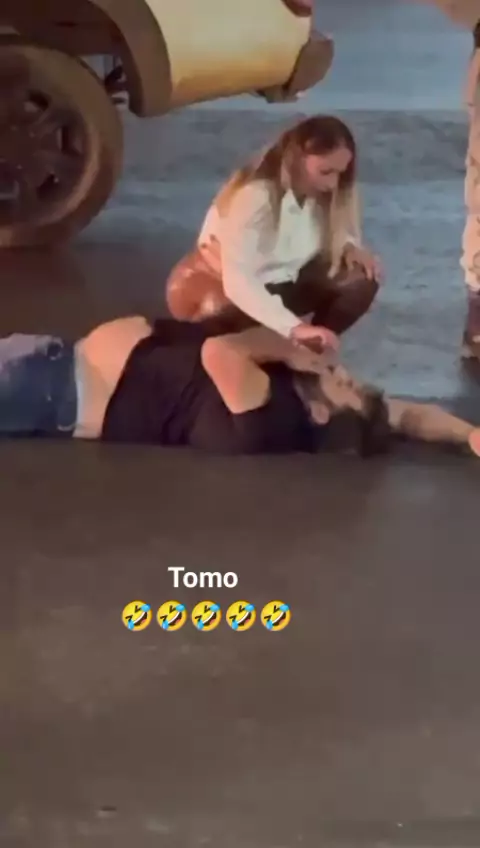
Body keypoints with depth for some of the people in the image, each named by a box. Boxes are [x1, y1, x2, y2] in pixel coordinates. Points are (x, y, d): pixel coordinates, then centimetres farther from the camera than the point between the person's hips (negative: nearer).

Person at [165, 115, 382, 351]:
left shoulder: (319, 191, -12)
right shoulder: (253, 198, -34)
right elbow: (238, 283, -43)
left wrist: (349, 248, -22)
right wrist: (294, 328, -54)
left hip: (276, 279, 6)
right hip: (218, 287, -6)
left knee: (361, 278, -15)